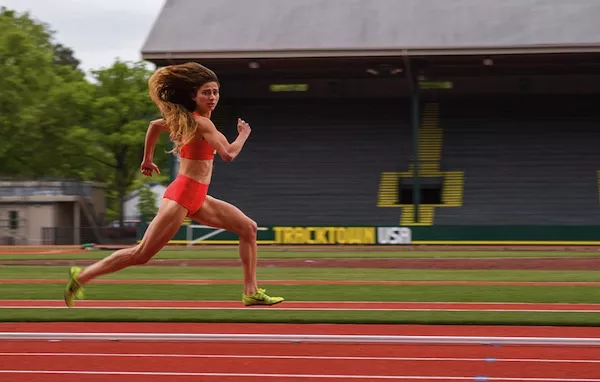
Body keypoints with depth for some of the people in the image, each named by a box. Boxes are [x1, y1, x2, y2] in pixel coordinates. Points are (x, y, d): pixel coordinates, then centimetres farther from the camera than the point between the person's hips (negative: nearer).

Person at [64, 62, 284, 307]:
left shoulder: (186, 119, 11)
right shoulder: (202, 123, -16)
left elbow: (155, 125, 23)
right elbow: (228, 154, -25)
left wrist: (147, 160, 33)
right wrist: (243, 134, -6)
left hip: (197, 198, 10)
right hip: (182, 196, -10)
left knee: (248, 228, 6)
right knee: (141, 254, -6)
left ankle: (251, 292, 6)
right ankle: (81, 276, 3)